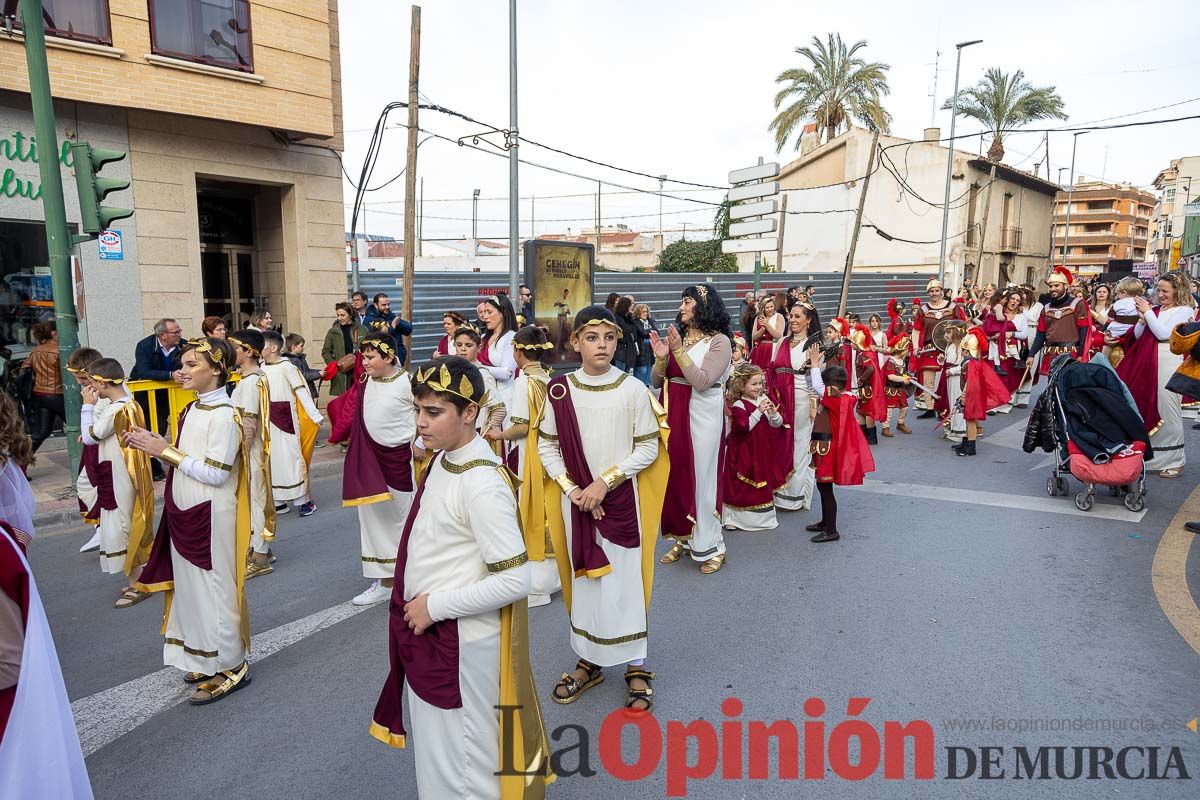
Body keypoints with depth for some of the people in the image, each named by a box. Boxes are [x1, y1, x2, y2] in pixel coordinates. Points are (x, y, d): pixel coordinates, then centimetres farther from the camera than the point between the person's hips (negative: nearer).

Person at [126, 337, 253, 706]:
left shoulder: (223, 415, -18)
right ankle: (206, 659, 32)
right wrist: (155, 443, -3)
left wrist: (166, 451, -19)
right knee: (192, 587, 16)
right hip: (185, 513, 9)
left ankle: (230, 667, 16)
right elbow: (188, 459, 11)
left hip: (211, 517, -9)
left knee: (214, 589, 2)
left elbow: (215, 473, -22)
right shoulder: (193, 409, 9)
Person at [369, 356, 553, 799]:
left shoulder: (481, 483, -25)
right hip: (428, 637, 9)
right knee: (435, 753, 26)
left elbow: (514, 581, -27)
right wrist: (415, 606, 7)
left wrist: (434, 606, -20)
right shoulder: (440, 461, 1)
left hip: (461, 645, -8)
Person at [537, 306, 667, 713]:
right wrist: (572, 490, -9)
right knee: (582, 578, 13)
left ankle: (636, 665, 20)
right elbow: (547, 446, 2)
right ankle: (589, 660, 30)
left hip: (621, 498, -2)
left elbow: (649, 448, -6)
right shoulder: (559, 390, -3)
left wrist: (605, 482, -13)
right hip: (575, 500, 2)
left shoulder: (633, 390, -8)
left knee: (624, 579, 4)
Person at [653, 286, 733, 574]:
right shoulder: (676, 336, 7)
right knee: (675, 475, 10)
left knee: (701, 478, 1)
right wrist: (661, 358, -11)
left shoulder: (719, 341, -7)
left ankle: (710, 546, 15)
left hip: (701, 415, -5)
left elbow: (702, 381, -18)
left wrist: (679, 351, -18)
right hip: (672, 413, 5)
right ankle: (683, 538, 26)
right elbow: (656, 382, 7)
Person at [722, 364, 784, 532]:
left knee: (763, 480, 15)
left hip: (762, 450, 7)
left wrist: (773, 414, -14)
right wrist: (759, 411, -25)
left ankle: (763, 516, 29)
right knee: (741, 485, 0)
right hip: (744, 452, -6)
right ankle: (734, 518, 11)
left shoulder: (764, 399, 5)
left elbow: (777, 425, 7)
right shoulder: (738, 405, -13)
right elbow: (744, 426, -26)